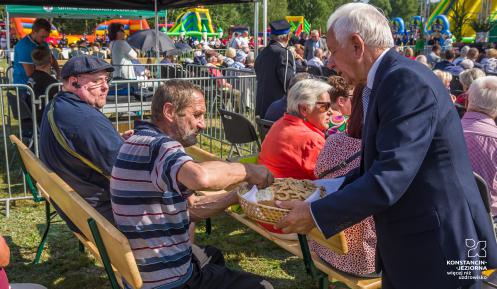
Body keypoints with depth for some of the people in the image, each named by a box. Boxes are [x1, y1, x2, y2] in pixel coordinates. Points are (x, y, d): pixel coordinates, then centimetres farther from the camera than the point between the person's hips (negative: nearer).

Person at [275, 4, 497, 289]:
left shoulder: (407, 80, -22)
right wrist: (334, 190, 10)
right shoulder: (391, 78, 8)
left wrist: (316, 214, -22)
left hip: (439, 253, -9)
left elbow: (389, 179, -28)